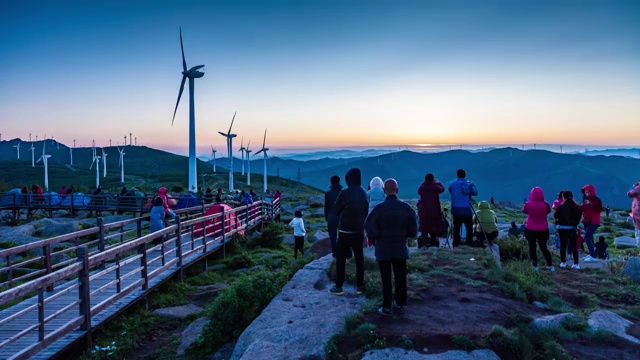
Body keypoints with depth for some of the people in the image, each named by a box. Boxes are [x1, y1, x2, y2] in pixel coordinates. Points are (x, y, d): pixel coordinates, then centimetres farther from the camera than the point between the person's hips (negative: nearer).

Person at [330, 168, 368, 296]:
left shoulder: (345, 193, -15)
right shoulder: (364, 193, 4)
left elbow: (335, 210, -6)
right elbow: (366, 211, 12)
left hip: (345, 231, -5)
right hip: (359, 231, 5)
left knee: (341, 259, 2)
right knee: (359, 258, 11)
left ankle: (338, 287, 4)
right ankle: (360, 286, 13)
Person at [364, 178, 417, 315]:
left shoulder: (379, 208, -15)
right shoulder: (406, 207, -5)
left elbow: (370, 230, -18)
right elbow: (413, 231, -3)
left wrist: (376, 237, 3)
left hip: (383, 250, -2)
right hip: (400, 248, 3)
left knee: (386, 279, 5)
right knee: (401, 278, 14)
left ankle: (387, 307, 10)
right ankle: (401, 304, 24)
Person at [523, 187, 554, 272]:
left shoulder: (528, 205, -16)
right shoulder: (545, 205, -12)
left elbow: (524, 211, 5)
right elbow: (549, 211, 10)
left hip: (531, 229, -2)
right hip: (543, 230, 2)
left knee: (532, 248, 9)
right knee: (543, 248, 16)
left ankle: (535, 266, 8)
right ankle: (550, 265, 16)